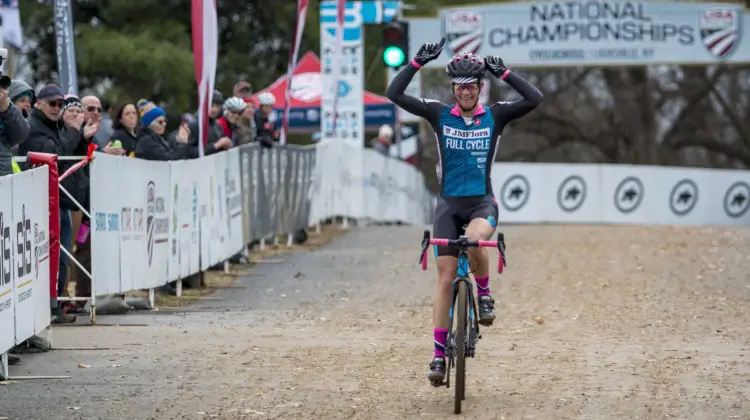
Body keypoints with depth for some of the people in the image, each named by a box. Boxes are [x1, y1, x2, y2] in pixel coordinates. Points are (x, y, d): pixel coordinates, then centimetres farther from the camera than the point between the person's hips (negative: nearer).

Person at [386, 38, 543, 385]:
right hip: (449, 203, 1)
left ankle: (484, 292, -7)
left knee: (475, 240, -36)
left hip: (482, 202, -1)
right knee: (445, 278, -3)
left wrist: (503, 72, -10)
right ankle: (439, 354, 3)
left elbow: (535, 99, -11)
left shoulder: (494, 117, 0)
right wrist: (417, 62, -11)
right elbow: (394, 94, -5)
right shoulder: (439, 115, 1)